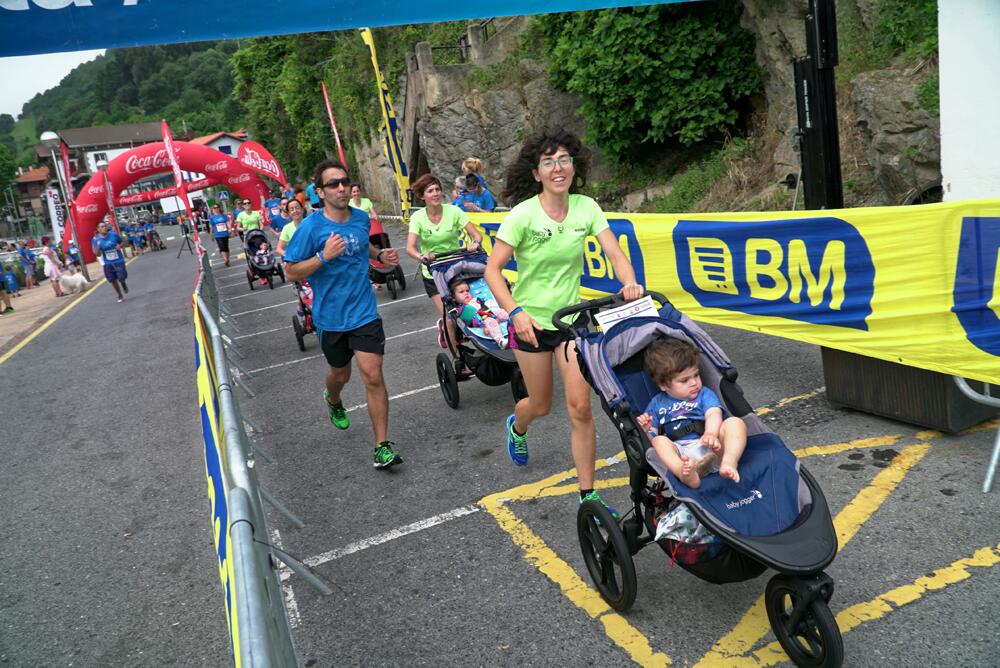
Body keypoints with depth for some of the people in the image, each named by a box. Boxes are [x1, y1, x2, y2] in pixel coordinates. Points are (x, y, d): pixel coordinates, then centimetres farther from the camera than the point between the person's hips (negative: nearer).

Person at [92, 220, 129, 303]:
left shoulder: (114, 234, -7)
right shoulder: (96, 239, -9)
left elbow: (121, 242, 12)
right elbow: (98, 254, -10)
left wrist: (120, 246, -10)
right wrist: (98, 247, -29)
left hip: (119, 261, -1)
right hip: (107, 264, 1)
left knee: (121, 278, -12)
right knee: (113, 280, 9)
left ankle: (123, 283, 27)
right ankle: (120, 296, 31)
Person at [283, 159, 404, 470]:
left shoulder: (361, 218, -1)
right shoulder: (311, 227, -14)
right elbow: (291, 272, -12)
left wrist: (380, 255, 2)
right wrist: (324, 256, -26)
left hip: (364, 312, 1)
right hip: (330, 316, -1)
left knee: (373, 376, -9)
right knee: (340, 373, 20)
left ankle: (382, 447, -2)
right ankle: (332, 401, 58)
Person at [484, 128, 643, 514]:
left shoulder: (586, 207, -6)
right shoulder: (523, 214, -16)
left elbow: (615, 253, -9)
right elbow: (492, 270, -16)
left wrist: (629, 283, -30)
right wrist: (516, 312, -28)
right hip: (531, 321, -2)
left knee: (580, 408, -5)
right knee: (541, 405, 14)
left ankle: (588, 496, 8)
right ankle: (517, 426, 53)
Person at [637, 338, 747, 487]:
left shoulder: (704, 393, 21)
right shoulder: (657, 404, 24)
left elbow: (714, 414, 0)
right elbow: (651, 439, 21)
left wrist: (711, 434, -24)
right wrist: (645, 430, -6)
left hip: (710, 449, 1)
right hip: (679, 452, 0)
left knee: (734, 422, -20)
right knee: (659, 441, -29)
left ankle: (729, 463, -46)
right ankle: (684, 473, -57)